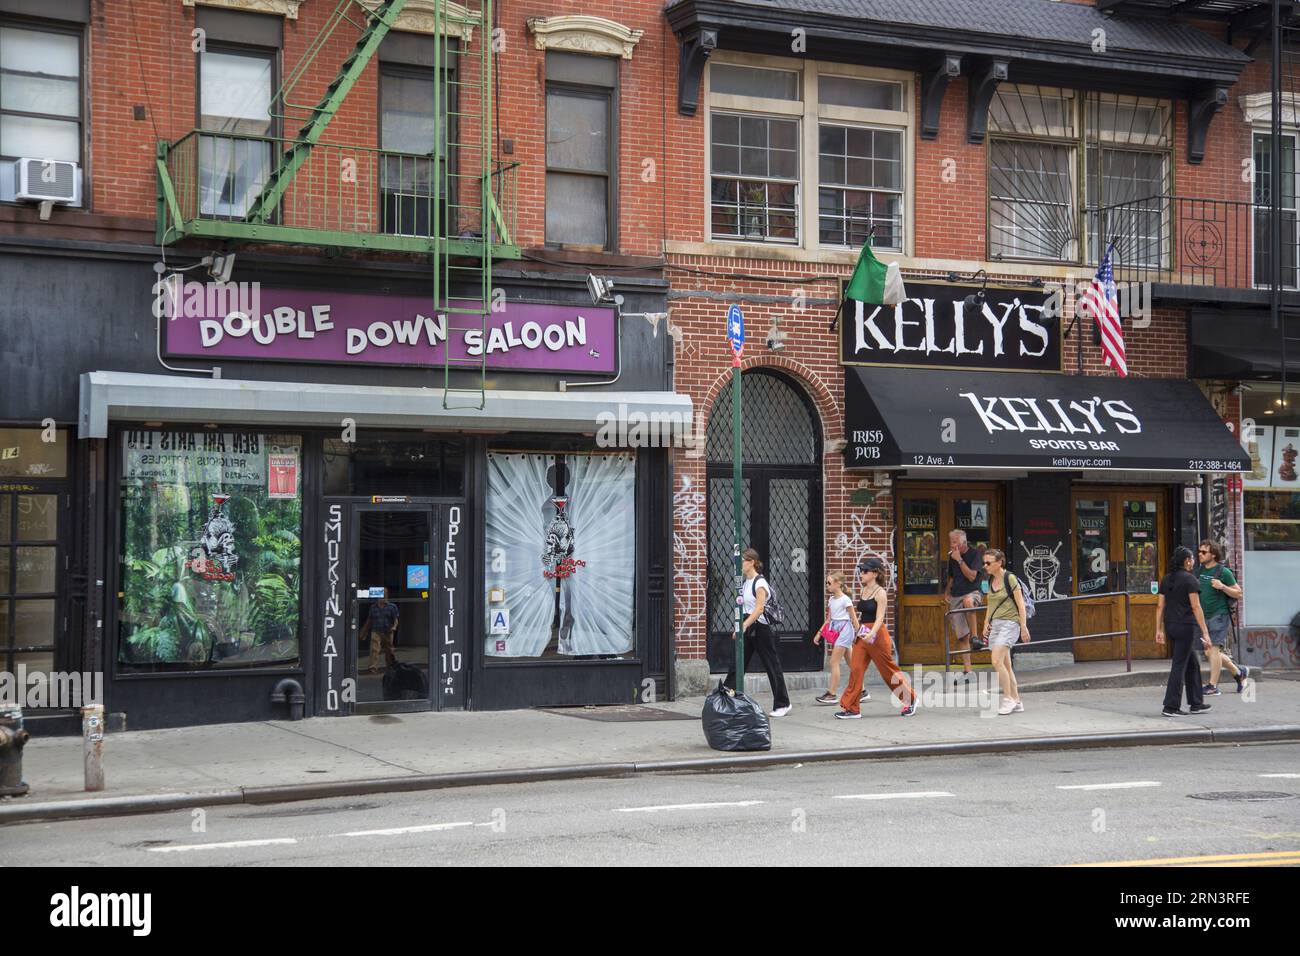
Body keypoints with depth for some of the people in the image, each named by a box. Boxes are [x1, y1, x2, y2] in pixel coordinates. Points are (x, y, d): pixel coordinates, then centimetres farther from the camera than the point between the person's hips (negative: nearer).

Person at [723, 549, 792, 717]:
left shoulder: (759, 583, -14)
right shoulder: (744, 583, 11)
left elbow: (759, 609, -23)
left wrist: (744, 625, -31)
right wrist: (739, 628, 12)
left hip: (761, 627, -8)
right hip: (747, 628, 8)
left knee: (772, 666, 1)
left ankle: (782, 704, 11)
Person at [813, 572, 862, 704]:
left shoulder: (845, 600, -10)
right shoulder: (831, 600, 13)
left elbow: (854, 618, -9)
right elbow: (829, 619, 17)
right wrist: (819, 633, 12)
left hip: (844, 629, -8)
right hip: (835, 631, 8)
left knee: (834, 662, -10)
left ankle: (832, 694, -8)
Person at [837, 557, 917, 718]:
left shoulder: (880, 593, -12)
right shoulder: (864, 590, 9)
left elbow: (879, 618, -21)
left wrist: (871, 634, -36)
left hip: (877, 635, -7)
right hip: (862, 636, 7)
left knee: (889, 670, 4)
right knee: (855, 669, -3)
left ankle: (910, 699, 23)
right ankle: (851, 708, -2)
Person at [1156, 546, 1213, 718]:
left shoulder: (1166, 579, 10)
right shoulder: (1190, 579, -11)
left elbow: (1160, 606, 9)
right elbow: (1195, 607, -15)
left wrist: (1159, 630, 13)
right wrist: (1205, 632, -14)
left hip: (1170, 625, 7)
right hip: (1185, 626, -7)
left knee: (1192, 664, 18)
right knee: (1179, 666, -4)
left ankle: (1196, 703, 22)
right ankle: (1170, 707, -5)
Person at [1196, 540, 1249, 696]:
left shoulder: (1223, 571, -9)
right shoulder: (1201, 570, 11)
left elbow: (1238, 594, -8)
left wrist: (1222, 586, -22)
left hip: (1220, 615, -8)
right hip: (1205, 617, 8)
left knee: (1214, 649, -12)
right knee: (1209, 652, 10)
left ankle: (1213, 687, -10)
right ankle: (1239, 672, 27)